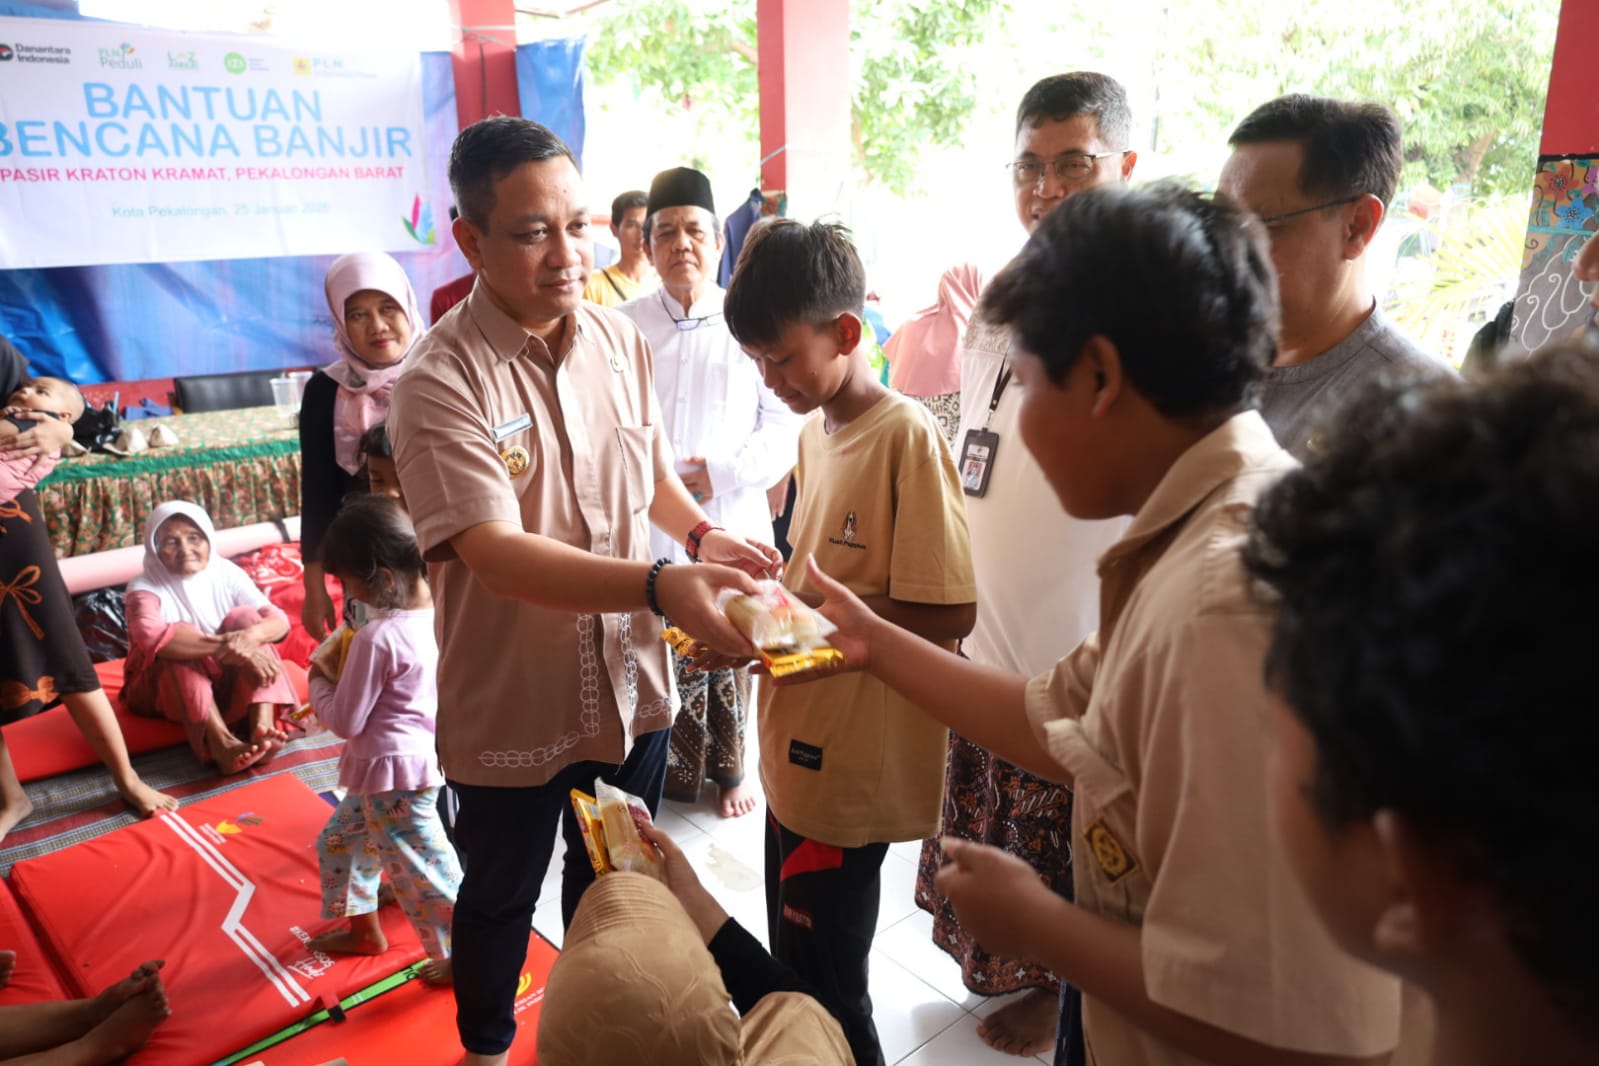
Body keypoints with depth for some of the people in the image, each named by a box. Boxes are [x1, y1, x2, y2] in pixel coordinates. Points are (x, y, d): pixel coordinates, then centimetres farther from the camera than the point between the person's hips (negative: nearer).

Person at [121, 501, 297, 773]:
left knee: (246, 617, -21)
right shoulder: (145, 587, -16)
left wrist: (250, 636, -41)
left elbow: (280, 620, -17)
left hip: (225, 682, 3)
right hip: (163, 690, -3)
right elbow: (150, 636, -40)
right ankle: (221, 743, -48)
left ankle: (262, 726, -39)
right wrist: (225, 648, -48)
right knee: (179, 635, -31)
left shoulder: (226, 573, -6)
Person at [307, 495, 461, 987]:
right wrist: (347, 669, 6)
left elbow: (345, 720, -18)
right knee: (341, 838, 27)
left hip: (393, 771, -9)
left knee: (418, 867, 5)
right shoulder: (437, 612, -5)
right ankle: (362, 927, 45)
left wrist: (319, 681, -2)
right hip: (424, 755, 9)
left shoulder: (376, 639, -28)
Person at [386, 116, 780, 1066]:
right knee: (503, 894, 21)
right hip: (513, 704, -4)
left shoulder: (621, 340, -2)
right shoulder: (442, 381, -20)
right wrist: (660, 585, -41)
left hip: (630, 682, 5)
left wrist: (704, 534, -8)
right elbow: (495, 551, -30)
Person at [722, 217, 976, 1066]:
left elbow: (948, 612, -21)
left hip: (853, 767, -8)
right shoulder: (815, 430, 9)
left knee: (828, 993, 8)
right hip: (798, 752, 8)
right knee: (793, 971, 22)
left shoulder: (908, 435, -17)